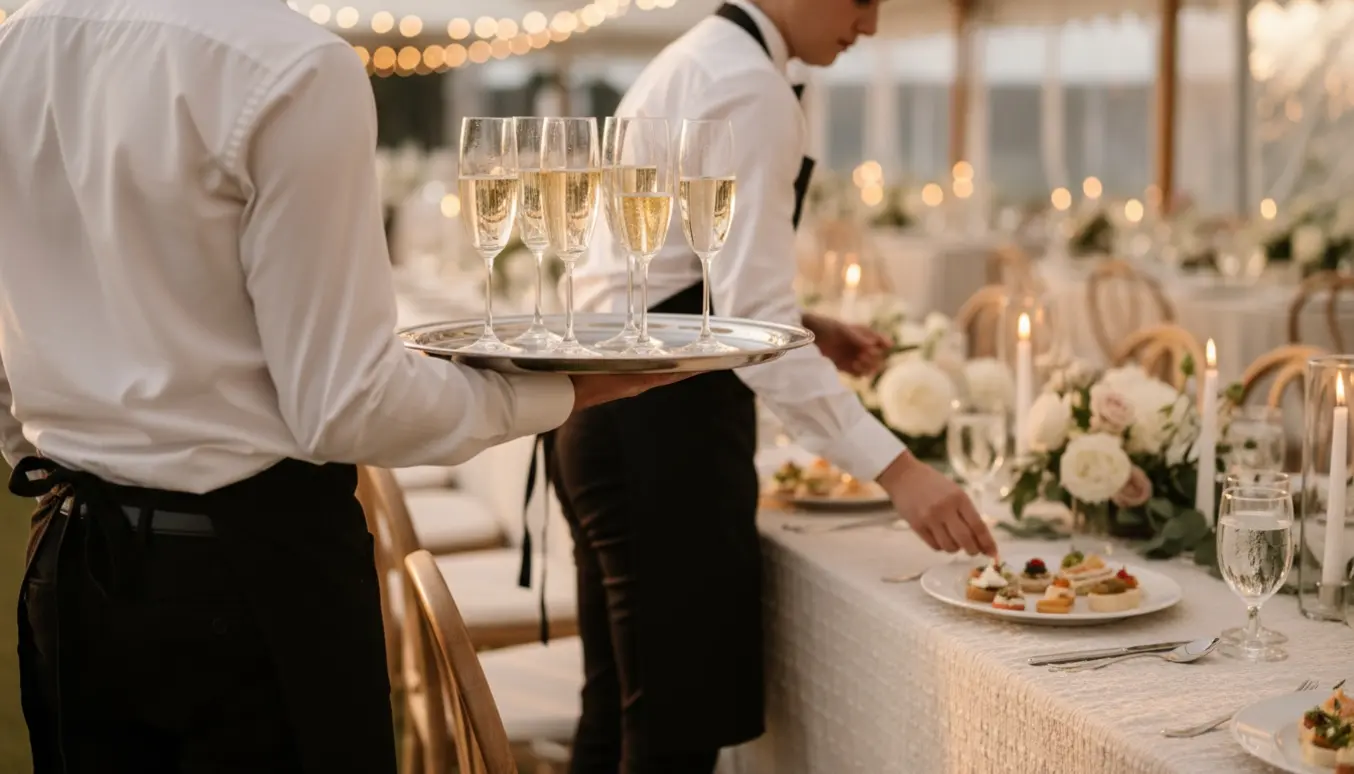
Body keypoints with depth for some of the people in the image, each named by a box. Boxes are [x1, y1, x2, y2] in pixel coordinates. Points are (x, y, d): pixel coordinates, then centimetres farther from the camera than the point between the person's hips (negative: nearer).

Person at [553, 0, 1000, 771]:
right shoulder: (750, 87, -15)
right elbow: (750, 323, -24)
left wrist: (805, 327, 11)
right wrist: (896, 468, -26)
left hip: (619, 410, 10)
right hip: (663, 427, -10)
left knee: (624, 712, 19)